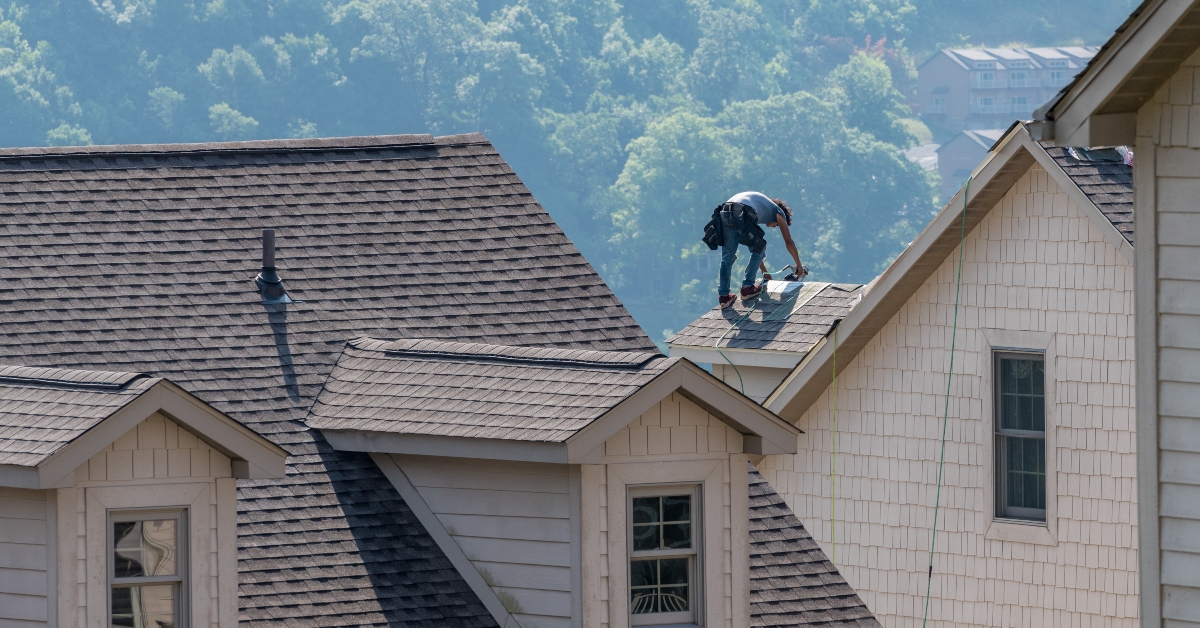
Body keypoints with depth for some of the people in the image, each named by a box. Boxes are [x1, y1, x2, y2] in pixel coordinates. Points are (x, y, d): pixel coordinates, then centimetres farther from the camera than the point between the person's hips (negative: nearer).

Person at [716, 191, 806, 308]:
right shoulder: (778, 212, 26)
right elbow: (789, 243, 24)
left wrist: (765, 272, 51)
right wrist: (799, 267, 35)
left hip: (725, 213, 6)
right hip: (743, 215, -6)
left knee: (727, 257, 14)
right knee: (758, 250, 17)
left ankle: (723, 295, 9)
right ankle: (747, 287, 13)